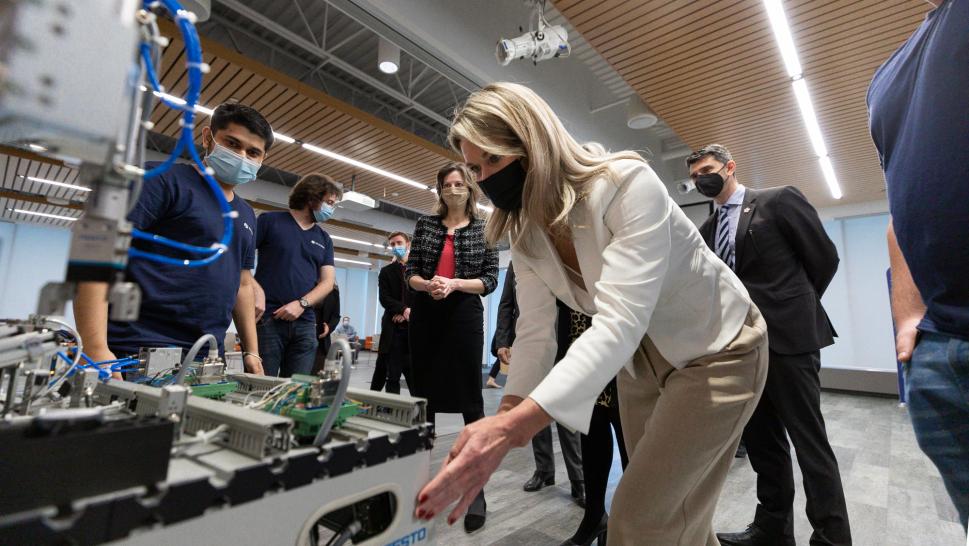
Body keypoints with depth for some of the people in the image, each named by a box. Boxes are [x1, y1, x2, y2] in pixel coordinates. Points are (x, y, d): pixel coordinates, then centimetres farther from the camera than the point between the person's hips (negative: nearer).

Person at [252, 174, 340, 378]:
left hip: (304, 323, 4)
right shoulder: (270, 221, 4)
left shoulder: (324, 239, 16)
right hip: (267, 318, -4)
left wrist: (302, 304, -7)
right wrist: (254, 287, -15)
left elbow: (328, 282, 9)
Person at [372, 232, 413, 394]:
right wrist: (405, 310, -15)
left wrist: (408, 313, -11)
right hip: (393, 327, 1)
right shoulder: (386, 271, 12)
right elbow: (384, 299, 0)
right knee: (393, 373, 2)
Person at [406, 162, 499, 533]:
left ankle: (477, 490, 9)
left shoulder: (484, 229, 4)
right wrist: (428, 285, -14)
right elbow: (411, 273, 7)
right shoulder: (425, 224, 11)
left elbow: (490, 280, -1)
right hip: (425, 316, 3)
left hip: (464, 316, -3)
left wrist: (455, 284, -16)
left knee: (470, 400, 0)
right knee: (423, 396, 10)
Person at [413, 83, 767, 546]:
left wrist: (511, 427, -49)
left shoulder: (627, 185, -30)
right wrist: (505, 417, -22)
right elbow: (535, 333, -8)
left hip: (715, 350, -6)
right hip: (641, 357, 6)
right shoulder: (525, 233, -7)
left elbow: (619, 324, -40)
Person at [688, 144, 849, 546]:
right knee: (761, 440, 13)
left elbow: (824, 257, 0)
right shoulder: (708, 228, 15)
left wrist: (794, 312, 5)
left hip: (787, 338, -6)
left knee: (809, 441, 0)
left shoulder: (778, 199, -1)